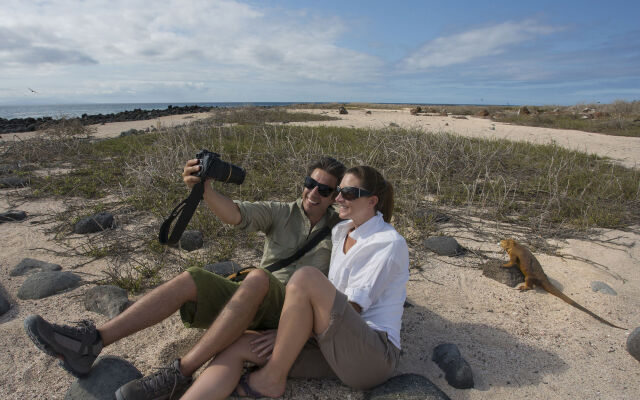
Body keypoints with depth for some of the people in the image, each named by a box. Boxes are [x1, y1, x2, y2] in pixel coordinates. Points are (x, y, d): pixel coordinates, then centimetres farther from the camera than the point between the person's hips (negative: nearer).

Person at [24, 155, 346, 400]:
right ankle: (90, 343, -19)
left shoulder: (338, 227, 8)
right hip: (256, 303, 4)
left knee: (257, 278, -36)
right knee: (190, 280, -17)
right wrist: (203, 187, -25)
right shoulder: (280, 213, 8)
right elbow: (235, 214, -7)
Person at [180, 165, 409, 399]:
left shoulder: (389, 243, -9)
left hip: (375, 355, -7)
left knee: (306, 278, -30)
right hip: (337, 344, 7)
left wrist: (285, 334, -12)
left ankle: (272, 379, -14)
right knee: (239, 344, -11)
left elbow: (352, 308, -13)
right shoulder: (340, 232, 14)